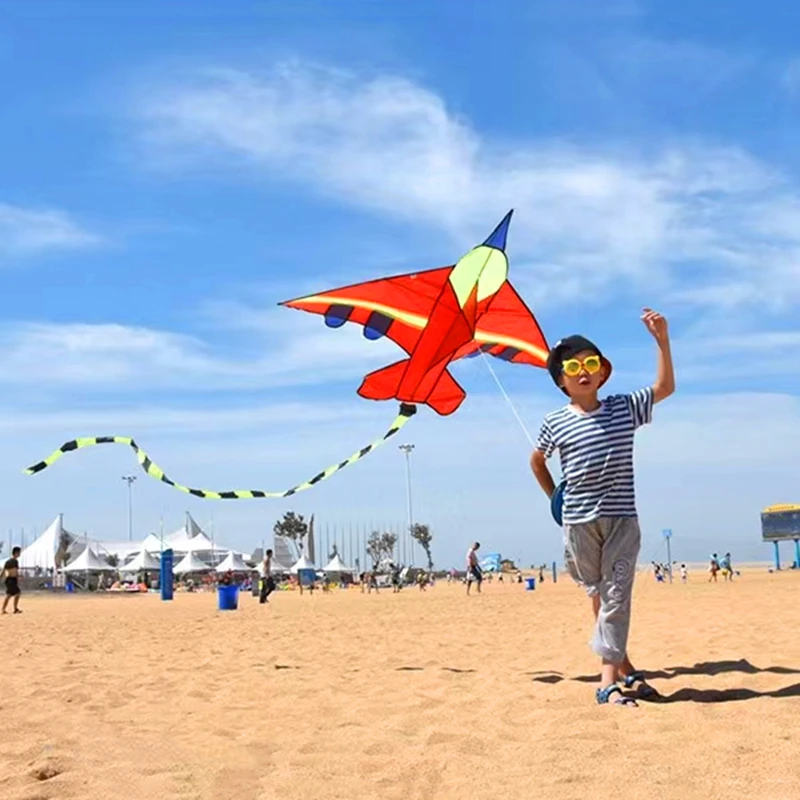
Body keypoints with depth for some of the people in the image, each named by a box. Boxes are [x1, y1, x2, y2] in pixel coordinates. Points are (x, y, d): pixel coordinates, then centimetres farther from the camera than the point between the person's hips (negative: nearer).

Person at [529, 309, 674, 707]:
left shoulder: (624, 408, 3)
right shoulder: (555, 423, 0)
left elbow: (664, 387, 6)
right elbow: (537, 460, 17)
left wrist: (662, 340, -4)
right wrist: (556, 498, 12)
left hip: (622, 518, 0)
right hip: (579, 521, 0)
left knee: (617, 595, -5)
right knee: (598, 595, 9)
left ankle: (609, 678, -6)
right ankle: (623, 666, 23)